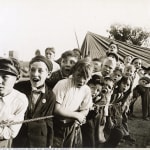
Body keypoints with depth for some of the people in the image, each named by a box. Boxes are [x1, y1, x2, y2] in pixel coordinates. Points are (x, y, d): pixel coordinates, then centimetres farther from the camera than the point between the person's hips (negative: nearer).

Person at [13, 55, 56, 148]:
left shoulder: (50, 96, -10)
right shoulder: (19, 87, -14)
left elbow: (48, 122, -2)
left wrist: (49, 144, 2)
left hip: (39, 140, 0)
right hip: (18, 137, 0)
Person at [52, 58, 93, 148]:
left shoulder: (87, 90, -5)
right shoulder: (62, 84, -19)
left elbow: (85, 110, 6)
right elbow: (56, 109, -19)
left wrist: (78, 119, -16)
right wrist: (76, 115, -13)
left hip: (73, 127, 4)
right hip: (57, 127, -4)